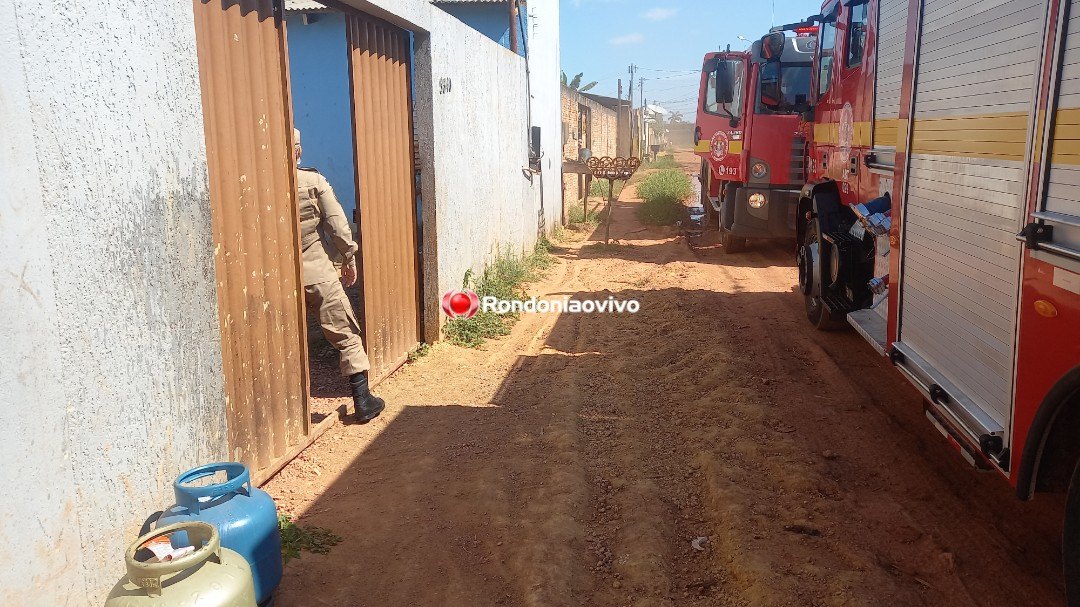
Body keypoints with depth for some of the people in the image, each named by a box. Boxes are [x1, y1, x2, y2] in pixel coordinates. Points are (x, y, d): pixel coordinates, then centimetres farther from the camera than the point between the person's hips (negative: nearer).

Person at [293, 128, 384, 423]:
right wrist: (349, 257, 7)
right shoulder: (314, 182, -5)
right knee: (346, 335, 7)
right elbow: (337, 225, -5)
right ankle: (363, 401, 7)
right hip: (317, 273, -2)